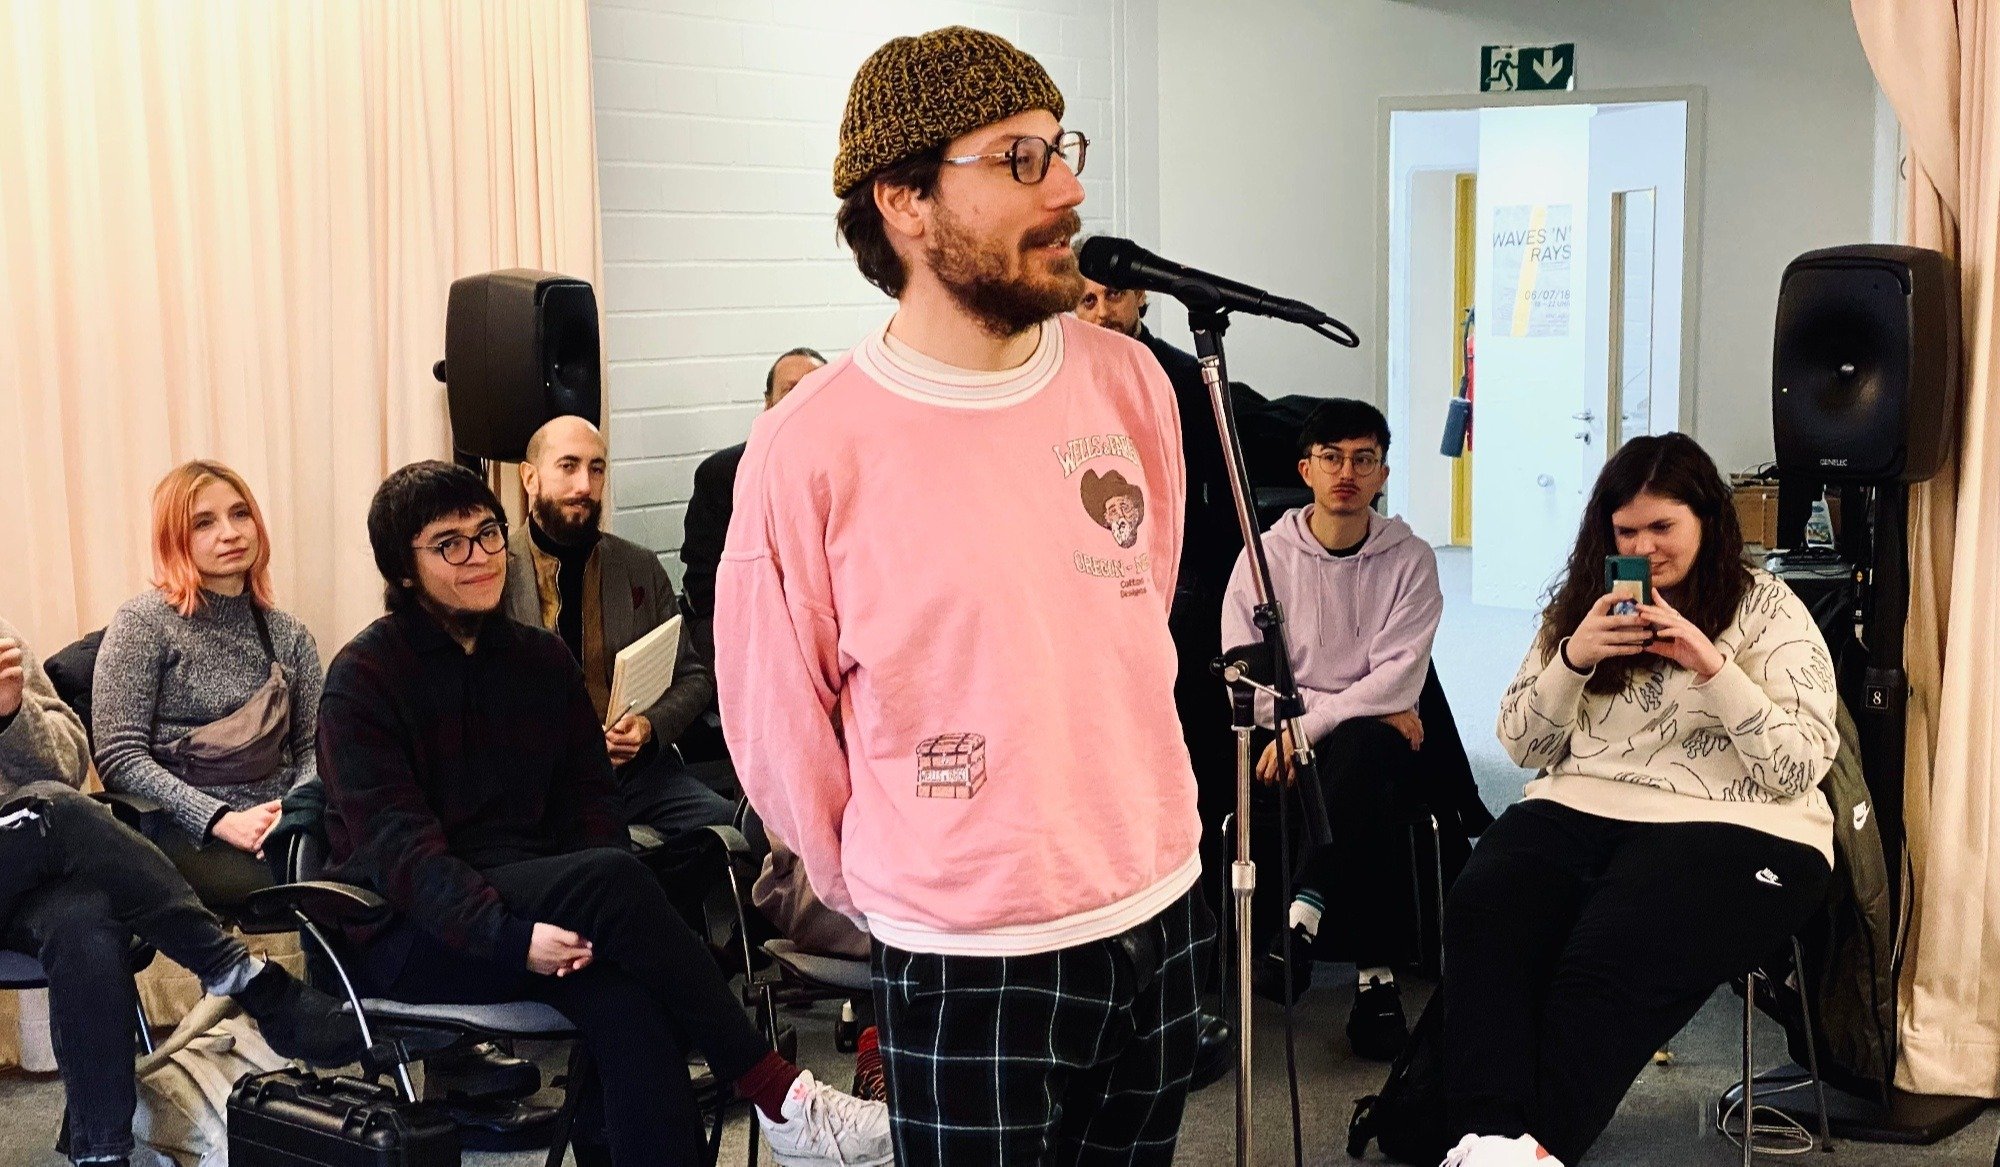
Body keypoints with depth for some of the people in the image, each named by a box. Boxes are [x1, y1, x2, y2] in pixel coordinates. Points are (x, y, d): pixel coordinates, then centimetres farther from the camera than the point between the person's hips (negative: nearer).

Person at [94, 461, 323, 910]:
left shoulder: (288, 634, 15)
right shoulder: (144, 622, 0)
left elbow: (311, 747, 12)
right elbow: (120, 758, -6)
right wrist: (224, 820, -16)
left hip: (278, 825, 5)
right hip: (185, 835, -5)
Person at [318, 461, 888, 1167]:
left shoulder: (543, 659, 12)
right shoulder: (364, 677, -4)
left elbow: (590, 803, 7)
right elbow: (396, 844, -14)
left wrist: (591, 923, -14)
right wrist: (511, 936, -29)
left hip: (536, 906, 5)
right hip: (406, 936, -4)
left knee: (629, 1000, -30)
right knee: (613, 876, -30)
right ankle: (772, 1091, -23)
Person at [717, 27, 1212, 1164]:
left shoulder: (1130, 380, -1)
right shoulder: (810, 449, -16)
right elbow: (775, 726, -5)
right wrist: (881, 894, 7)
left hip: (1164, 912, 5)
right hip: (965, 962, -4)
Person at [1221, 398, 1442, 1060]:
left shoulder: (1410, 560, 5)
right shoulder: (1266, 556, 5)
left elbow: (1398, 678, -7)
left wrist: (1307, 727, -20)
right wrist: (1371, 704, -11)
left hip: (1373, 739, 0)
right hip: (1292, 743, 0)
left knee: (1356, 748, -38)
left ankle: (1304, 918, -41)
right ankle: (1377, 971, -32)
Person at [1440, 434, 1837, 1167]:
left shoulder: (1768, 611, 5)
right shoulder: (1582, 603, 17)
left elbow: (1798, 771, -4)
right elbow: (1525, 748, 12)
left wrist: (1714, 668, -16)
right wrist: (1571, 659, -6)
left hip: (1732, 828, -3)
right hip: (1581, 810, 3)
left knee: (1613, 959, -35)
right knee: (1483, 915, -31)